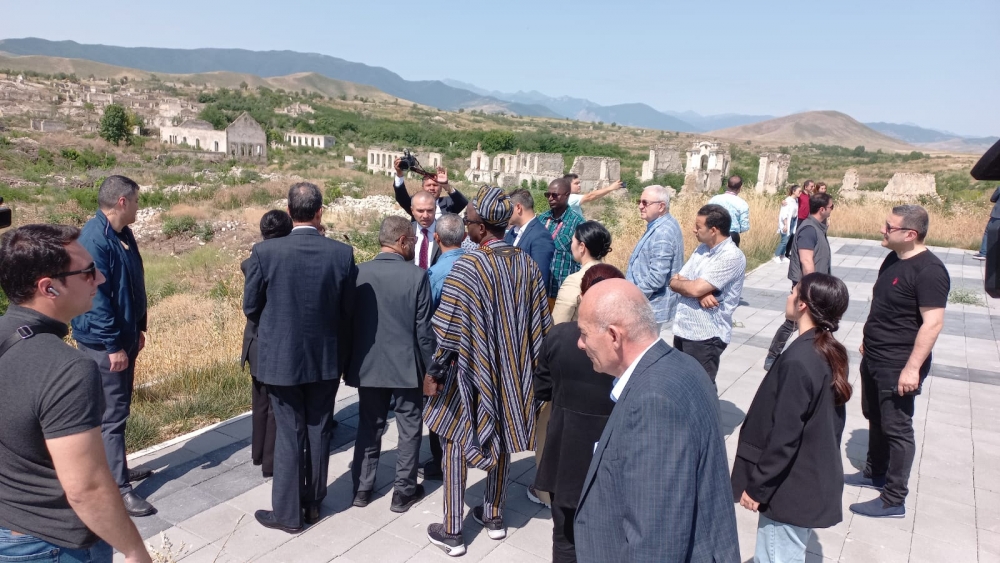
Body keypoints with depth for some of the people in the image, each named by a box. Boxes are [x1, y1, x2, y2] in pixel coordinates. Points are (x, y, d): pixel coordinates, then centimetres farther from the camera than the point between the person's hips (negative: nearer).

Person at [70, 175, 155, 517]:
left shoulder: (123, 235, 9)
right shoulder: (94, 239, -21)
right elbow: (97, 297, -23)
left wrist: (138, 328, 18)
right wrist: (114, 345, -21)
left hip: (124, 335, 9)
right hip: (104, 343, -9)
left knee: (119, 408, 19)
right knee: (112, 415, -2)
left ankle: (116, 468, 33)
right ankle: (117, 488, 7)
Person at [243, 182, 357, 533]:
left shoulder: (265, 251, -14)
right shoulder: (342, 253, -11)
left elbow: (251, 307, -4)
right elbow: (348, 310, -2)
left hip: (281, 356, -1)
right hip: (326, 357, 2)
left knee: (288, 434, 9)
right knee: (318, 431, 15)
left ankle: (288, 513, 20)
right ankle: (313, 504, 30)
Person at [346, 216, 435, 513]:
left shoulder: (358, 273, -5)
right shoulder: (417, 276, -15)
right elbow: (424, 330, -12)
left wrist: (350, 361, 15)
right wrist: (430, 368, 0)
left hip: (368, 365, 4)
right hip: (406, 366, -3)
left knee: (369, 427, 18)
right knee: (409, 429, 12)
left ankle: (362, 488, 27)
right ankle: (403, 492, 21)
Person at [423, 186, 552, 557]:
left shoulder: (469, 265, -22)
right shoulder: (526, 263, -3)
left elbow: (450, 329, -21)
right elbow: (540, 324, 3)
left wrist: (434, 372, -8)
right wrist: (524, 365, 15)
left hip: (472, 371, -5)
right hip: (511, 370, 6)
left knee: (456, 444, 10)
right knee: (501, 440, 21)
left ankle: (452, 533, 19)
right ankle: (494, 517, 36)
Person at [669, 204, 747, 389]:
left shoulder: (732, 257, -18)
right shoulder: (701, 249, 9)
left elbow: (695, 289, -25)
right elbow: (679, 281, 4)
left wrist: (676, 282, -4)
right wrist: (701, 294, -17)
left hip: (705, 336, -8)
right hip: (683, 329, 8)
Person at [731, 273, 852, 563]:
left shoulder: (798, 362, -27)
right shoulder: (832, 354, 1)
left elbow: (784, 436, -24)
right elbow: (834, 417, 11)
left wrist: (757, 487, -14)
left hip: (790, 485, -9)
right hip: (814, 478, 9)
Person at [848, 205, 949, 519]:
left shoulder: (928, 271, -21)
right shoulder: (894, 259, 7)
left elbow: (933, 322, -24)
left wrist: (912, 367, -26)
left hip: (898, 366, -9)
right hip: (874, 359, 9)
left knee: (896, 429, 0)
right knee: (875, 419, 21)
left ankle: (894, 501, 10)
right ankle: (875, 473, 39)